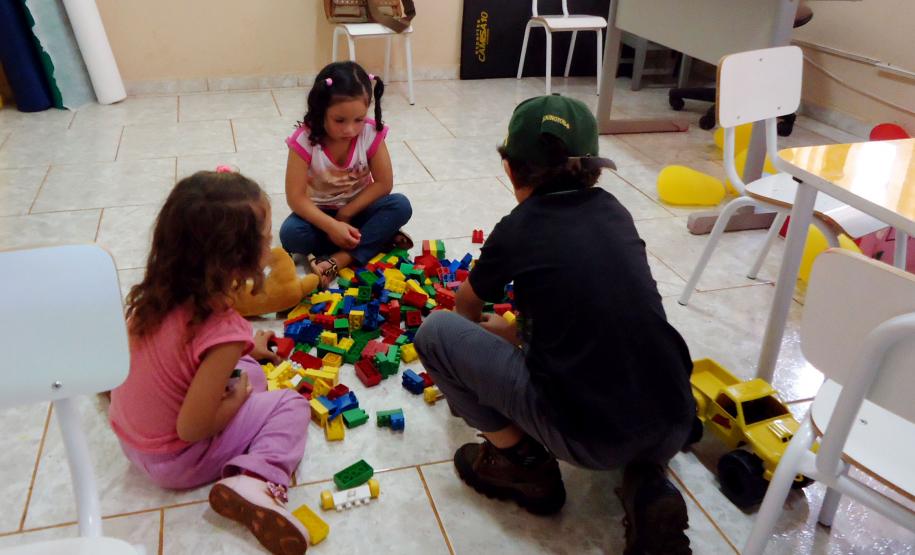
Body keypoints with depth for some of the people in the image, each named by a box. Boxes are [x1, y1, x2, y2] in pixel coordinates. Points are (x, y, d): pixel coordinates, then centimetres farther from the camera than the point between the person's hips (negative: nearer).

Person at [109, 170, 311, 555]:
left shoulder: (157, 291, -14)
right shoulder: (224, 331, -35)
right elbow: (191, 429, -27)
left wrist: (243, 350, 12)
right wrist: (238, 398, -11)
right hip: (172, 460, -7)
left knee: (248, 372, 23)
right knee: (291, 406, -2)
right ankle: (255, 482, -17)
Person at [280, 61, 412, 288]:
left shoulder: (371, 134, -18)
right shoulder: (304, 140, -23)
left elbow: (384, 183, -15)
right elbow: (296, 196, -23)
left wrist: (346, 214, -20)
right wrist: (331, 226, -35)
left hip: (358, 208, 1)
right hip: (320, 212, -1)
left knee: (401, 206, -26)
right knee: (290, 234, -31)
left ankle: (341, 259, -31)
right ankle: (377, 240, -23)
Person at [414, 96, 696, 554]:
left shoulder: (518, 229, 0)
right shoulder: (613, 211, 12)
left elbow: (467, 306, 22)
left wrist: (488, 329, 47)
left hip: (587, 436, -5)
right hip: (673, 427, 6)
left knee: (436, 331, 5)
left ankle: (523, 464, 13)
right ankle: (647, 489, 15)